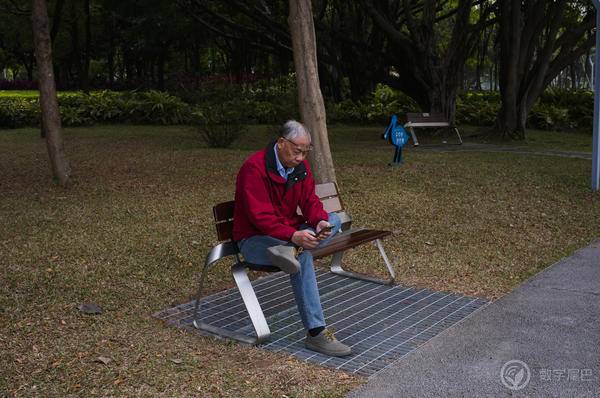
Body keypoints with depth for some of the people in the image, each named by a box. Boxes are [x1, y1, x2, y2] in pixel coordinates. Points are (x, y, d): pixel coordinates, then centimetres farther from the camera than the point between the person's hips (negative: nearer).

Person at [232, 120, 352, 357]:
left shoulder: (300, 166, 3)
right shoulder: (254, 168, -21)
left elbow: (310, 201, 2)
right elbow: (261, 216, -28)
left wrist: (320, 222, -22)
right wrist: (293, 235, -41)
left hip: (289, 234, 8)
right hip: (254, 238, -8)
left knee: (333, 220, -9)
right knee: (303, 257, -35)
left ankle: (291, 251, -34)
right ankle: (316, 333, -32)